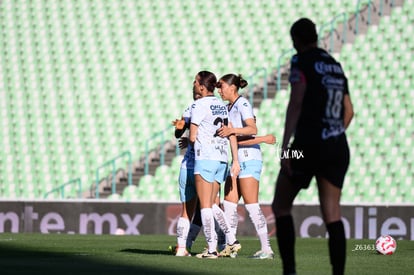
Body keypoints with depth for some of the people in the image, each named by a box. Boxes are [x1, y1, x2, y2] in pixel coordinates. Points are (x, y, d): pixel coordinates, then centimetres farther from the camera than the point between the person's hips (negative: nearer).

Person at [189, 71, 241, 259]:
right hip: (222, 158, 7)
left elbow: (193, 137, -8)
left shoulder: (199, 105, -8)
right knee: (212, 204, 16)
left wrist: (187, 140, 15)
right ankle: (232, 240, 8)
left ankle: (211, 249, -6)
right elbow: (232, 135, 10)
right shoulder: (221, 105, 13)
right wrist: (235, 161, 10)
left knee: (205, 205, -3)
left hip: (205, 158, -7)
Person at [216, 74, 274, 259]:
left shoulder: (242, 104, -10)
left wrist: (233, 130, -40)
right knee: (229, 203, 5)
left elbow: (252, 128, -24)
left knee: (251, 205, -11)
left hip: (249, 157, -9)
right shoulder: (229, 108, 17)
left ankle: (266, 249, -10)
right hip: (238, 159, 9)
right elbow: (223, 133, 24)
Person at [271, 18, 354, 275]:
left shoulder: (302, 60, -4)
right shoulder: (335, 65, 18)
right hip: (338, 148, 6)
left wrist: (285, 146, -17)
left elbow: (296, 103, -14)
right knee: (333, 217, 3)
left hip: (308, 146, -6)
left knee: (281, 206, 8)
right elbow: (349, 111, 23)